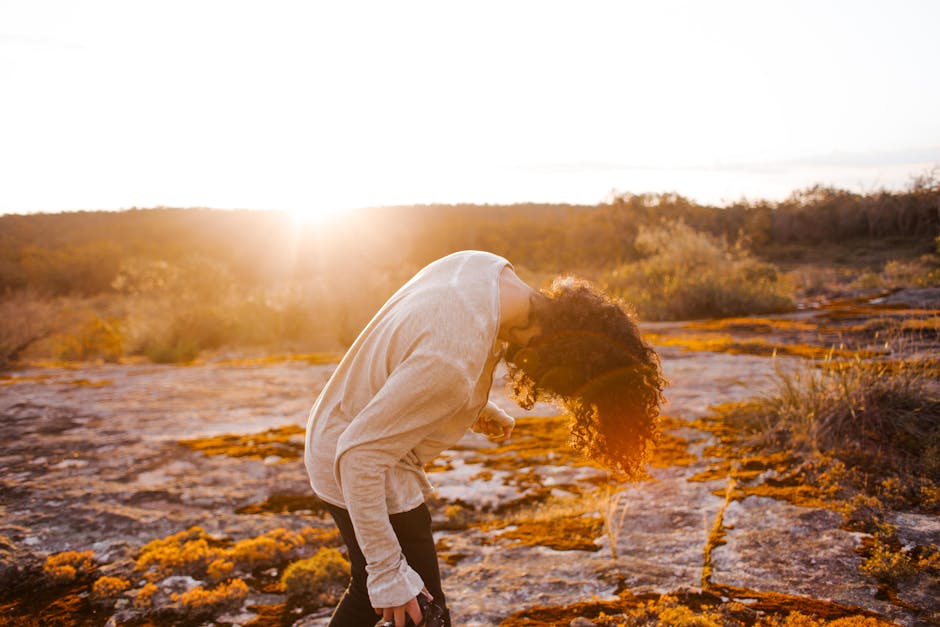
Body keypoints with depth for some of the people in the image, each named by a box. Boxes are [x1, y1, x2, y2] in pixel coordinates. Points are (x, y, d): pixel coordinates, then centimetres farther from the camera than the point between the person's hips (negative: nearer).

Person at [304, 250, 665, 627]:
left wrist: (478, 408, 7)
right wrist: (389, 573, -24)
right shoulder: (453, 366, -37)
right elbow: (360, 456, -31)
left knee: (370, 594, 27)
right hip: (360, 478, -9)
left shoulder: (488, 267, -11)